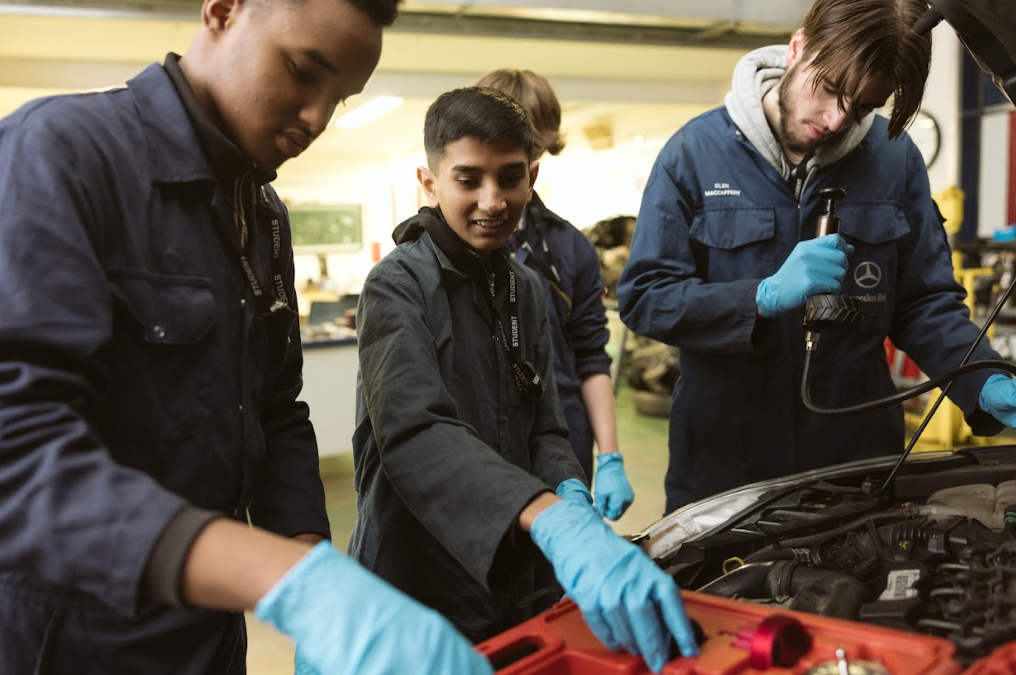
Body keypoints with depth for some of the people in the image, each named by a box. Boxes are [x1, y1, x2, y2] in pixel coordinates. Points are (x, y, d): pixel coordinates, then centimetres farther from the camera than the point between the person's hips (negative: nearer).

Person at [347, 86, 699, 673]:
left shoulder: (527, 290, 6)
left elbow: (542, 429, 8)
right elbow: (414, 431, -31)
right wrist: (554, 522, -45)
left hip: (506, 587, 6)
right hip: (416, 600, -6)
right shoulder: (399, 287, -15)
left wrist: (571, 493, -15)